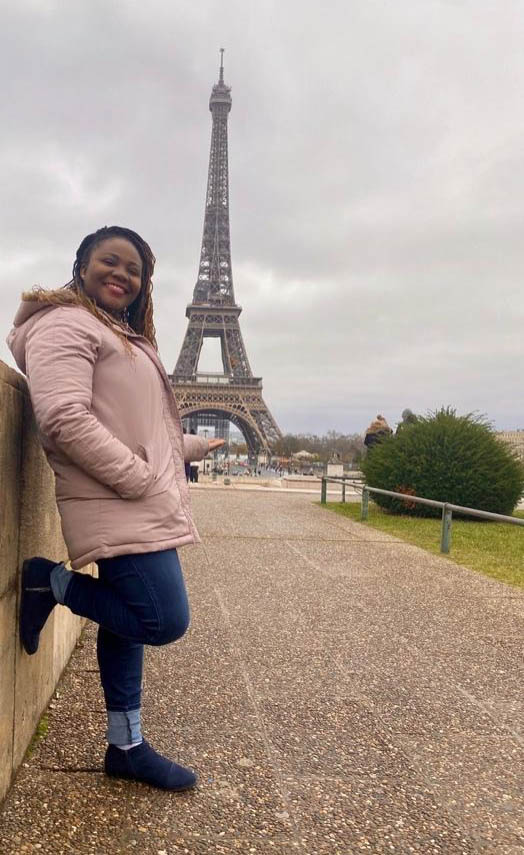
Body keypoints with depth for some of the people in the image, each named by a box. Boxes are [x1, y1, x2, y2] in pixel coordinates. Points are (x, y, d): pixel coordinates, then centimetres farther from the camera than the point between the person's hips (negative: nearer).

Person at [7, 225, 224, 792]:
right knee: (164, 621, -13)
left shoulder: (126, 337, 24)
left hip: (143, 508, 10)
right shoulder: (64, 325, -8)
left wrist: (196, 446, 34)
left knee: (128, 620, 14)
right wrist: (141, 480, -21)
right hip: (119, 508, -10)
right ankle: (50, 582, 5)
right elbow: (65, 419, -22)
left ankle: (127, 747, 26)